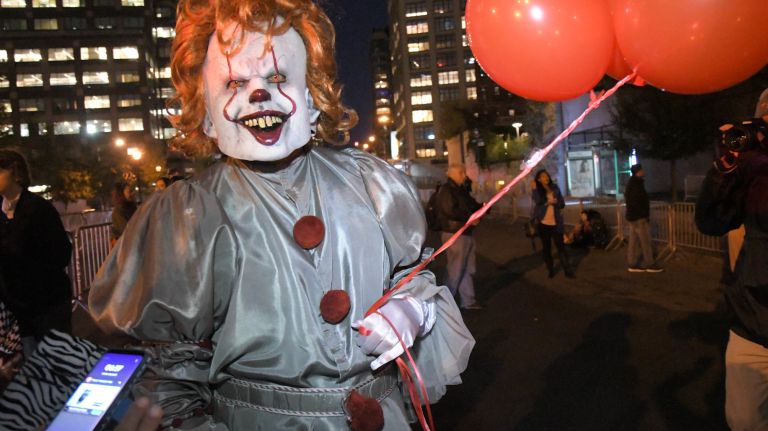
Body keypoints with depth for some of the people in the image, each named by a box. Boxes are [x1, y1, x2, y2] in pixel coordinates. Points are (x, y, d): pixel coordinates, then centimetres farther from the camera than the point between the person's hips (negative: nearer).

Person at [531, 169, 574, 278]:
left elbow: (562, 203, 5)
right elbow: (538, 201, -19)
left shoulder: (555, 188, 6)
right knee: (546, 247, 7)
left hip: (556, 223, 1)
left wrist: (553, 202, -14)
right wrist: (534, 189, -22)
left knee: (561, 246, -1)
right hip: (543, 223, -1)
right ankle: (551, 270, 18)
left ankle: (568, 271, 4)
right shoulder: (537, 190, 0)